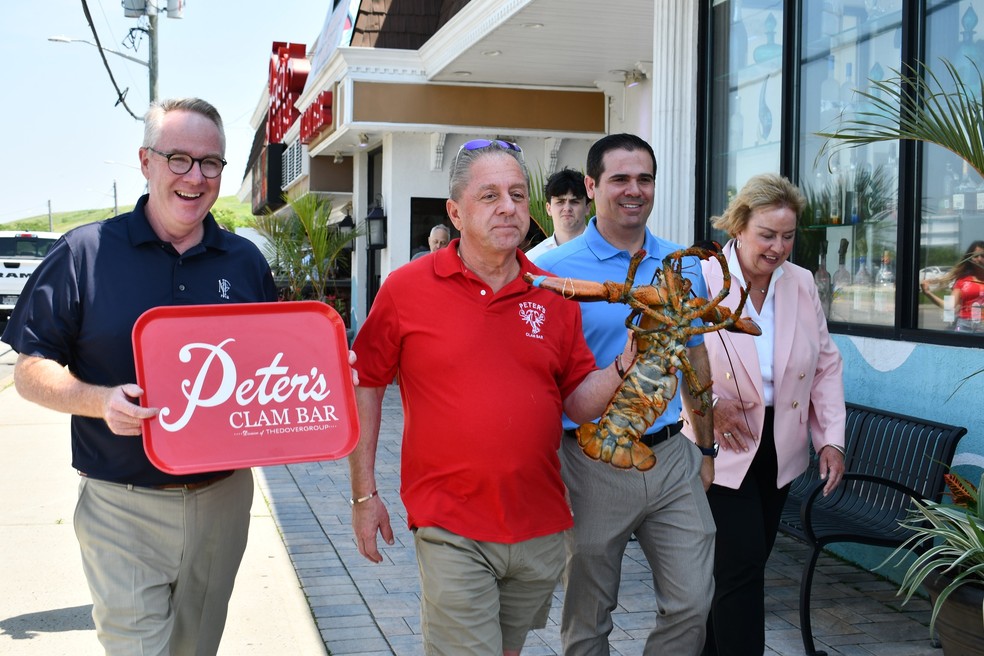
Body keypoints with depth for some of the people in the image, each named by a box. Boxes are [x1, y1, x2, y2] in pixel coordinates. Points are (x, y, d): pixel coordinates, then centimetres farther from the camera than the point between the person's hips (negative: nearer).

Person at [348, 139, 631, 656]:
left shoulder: (555, 297, 3)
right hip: (450, 530, -4)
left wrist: (624, 366, -14)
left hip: (540, 530, 4)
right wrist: (364, 494, 0)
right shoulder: (406, 288, -6)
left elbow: (579, 403, 5)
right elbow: (364, 385, 0)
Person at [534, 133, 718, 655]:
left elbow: (696, 361, 15)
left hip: (672, 459, 4)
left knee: (693, 602, 5)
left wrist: (706, 448, 14)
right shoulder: (556, 270, -8)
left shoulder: (683, 267, 7)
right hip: (594, 467, -3)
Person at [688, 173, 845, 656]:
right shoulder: (701, 278, -13)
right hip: (720, 448, -6)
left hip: (779, 449, 6)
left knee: (742, 565, 15)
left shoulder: (801, 283, 3)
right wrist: (710, 402, -20)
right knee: (743, 566, -9)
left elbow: (826, 365, 9)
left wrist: (831, 438, 1)